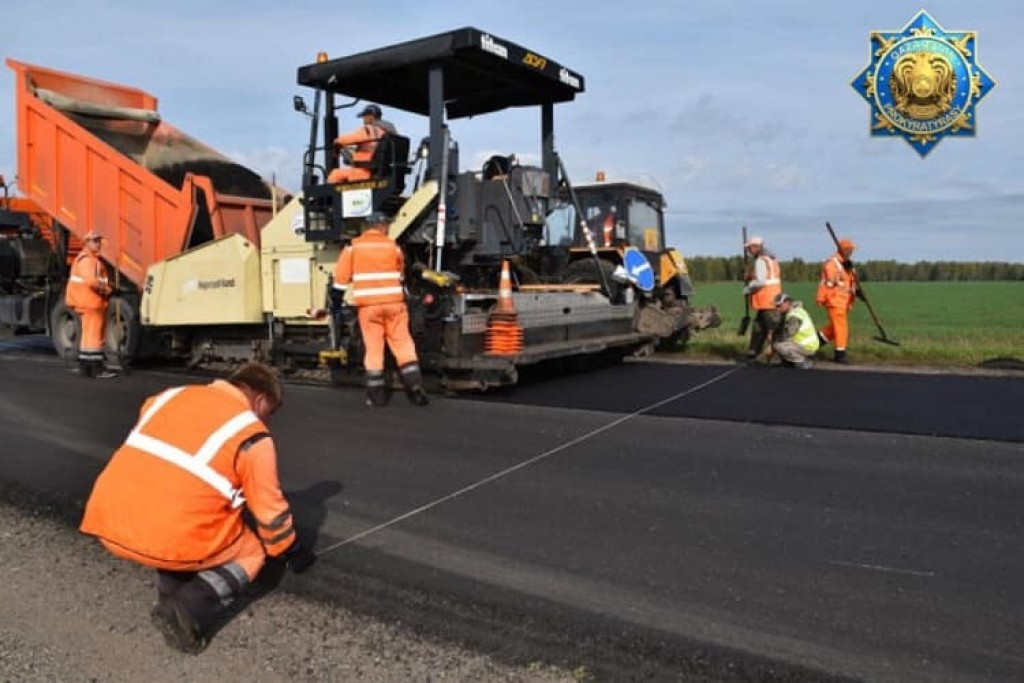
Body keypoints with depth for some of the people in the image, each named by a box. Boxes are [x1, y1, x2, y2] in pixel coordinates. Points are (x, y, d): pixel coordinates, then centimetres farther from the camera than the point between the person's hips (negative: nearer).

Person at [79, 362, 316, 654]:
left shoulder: (169, 396, 16)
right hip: (170, 539, -6)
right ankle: (189, 610, -4)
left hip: (108, 524, 6)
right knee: (251, 548, 19)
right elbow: (270, 510, 7)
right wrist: (291, 552, 27)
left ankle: (170, 592, 15)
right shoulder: (252, 435, 0)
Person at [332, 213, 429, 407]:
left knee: (373, 348, 4)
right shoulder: (392, 246, 7)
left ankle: (376, 395, 7)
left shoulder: (353, 247, 3)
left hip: (368, 305, 0)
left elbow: (341, 276, 1)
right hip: (393, 302, 1)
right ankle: (415, 387, -1)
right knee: (403, 344, 6)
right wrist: (403, 294, 38)